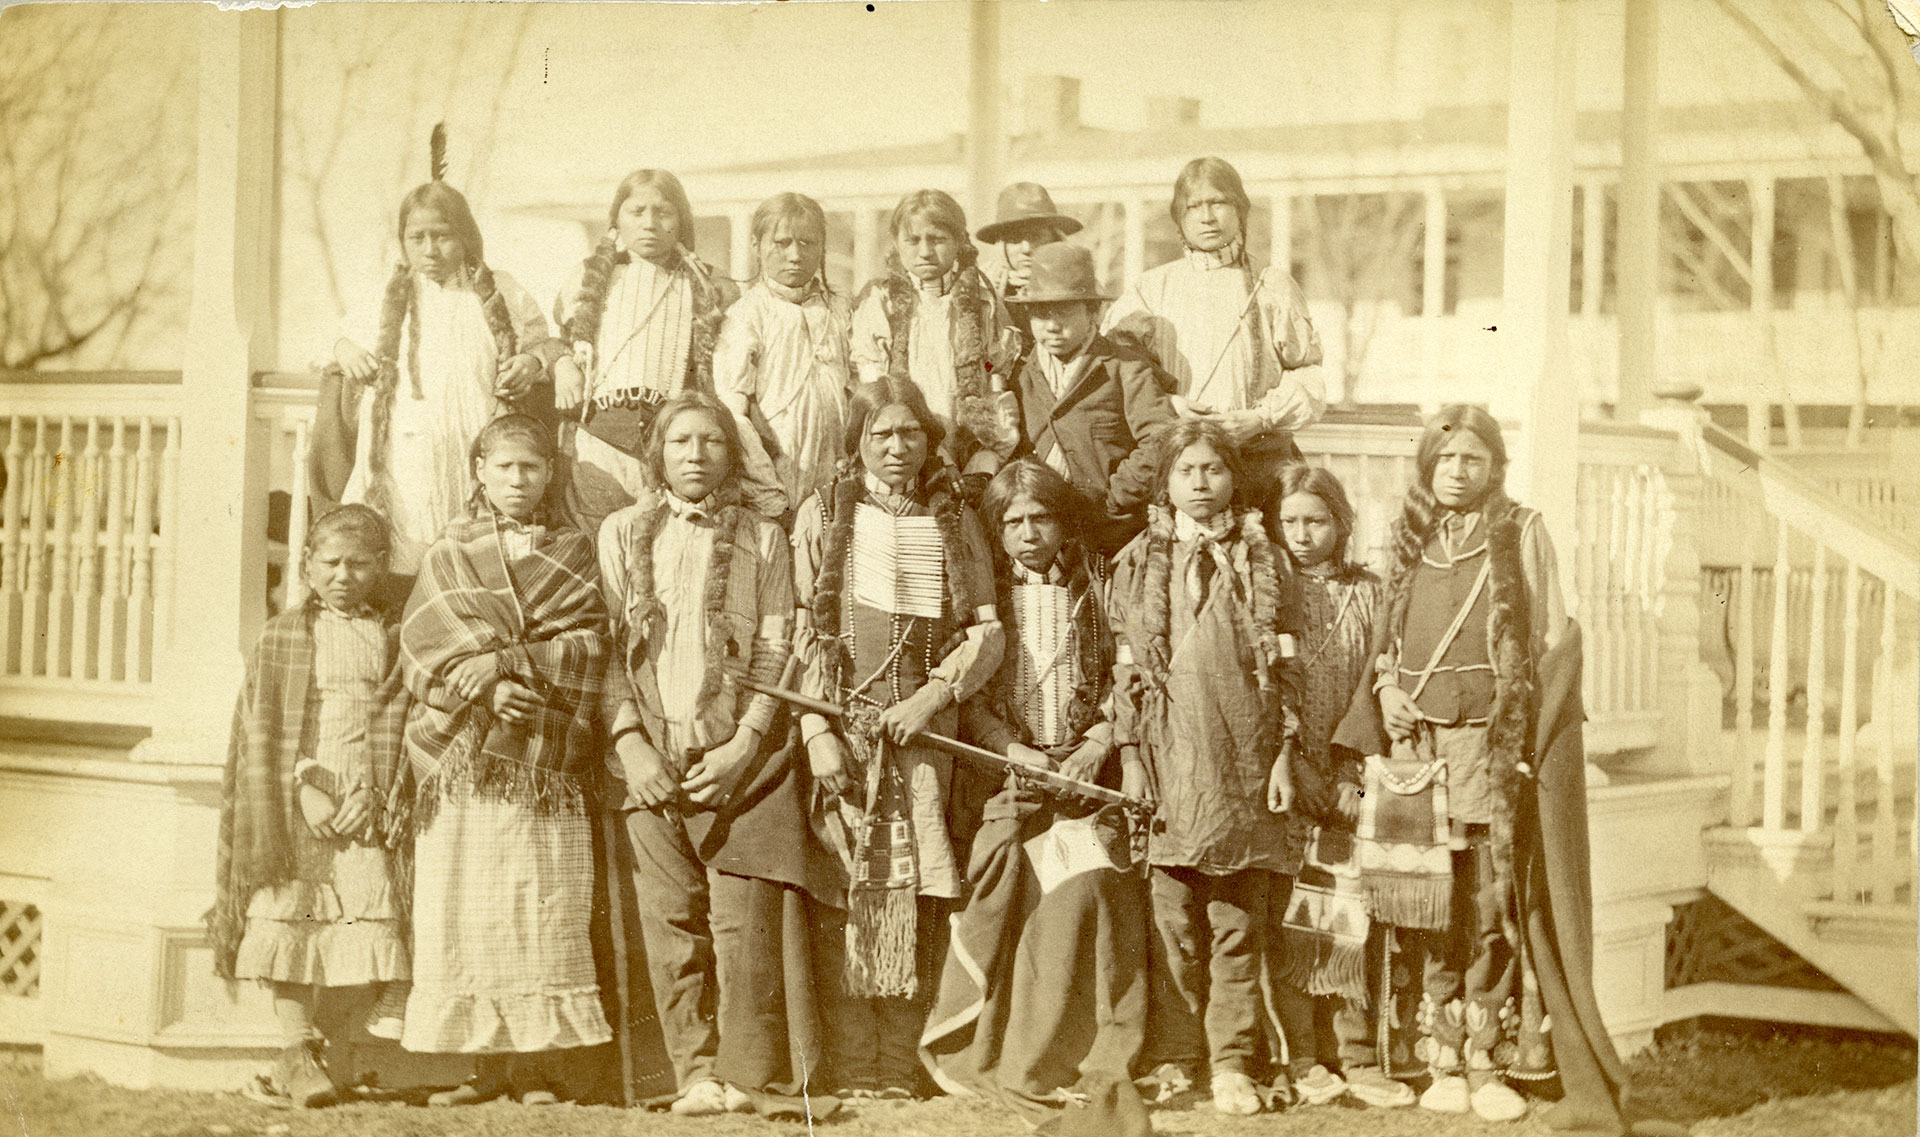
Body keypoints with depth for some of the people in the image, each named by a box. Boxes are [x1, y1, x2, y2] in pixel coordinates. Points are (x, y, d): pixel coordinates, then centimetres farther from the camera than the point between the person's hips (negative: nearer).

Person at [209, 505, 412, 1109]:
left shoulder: (393, 639, 9)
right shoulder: (281, 636, 7)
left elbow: (401, 728, 4)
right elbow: (262, 729, 1)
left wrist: (373, 796, -8)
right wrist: (306, 789, -10)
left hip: (368, 807, 1)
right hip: (296, 804, 0)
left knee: (368, 923, -6)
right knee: (289, 921, -7)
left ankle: (332, 1054, 5)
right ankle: (297, 1047, 0)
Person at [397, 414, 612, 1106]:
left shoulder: (573, 556, 13)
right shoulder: (449, 556, 13)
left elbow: (589, 651, 0)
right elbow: (423, 653, 1)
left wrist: (502, 659, -12)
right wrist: (486, 689, -14)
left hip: (546, 760, 0)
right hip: (462, 760, 0)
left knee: (539, 913, -6)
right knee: (464, 911, -4)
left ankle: (531, 1064, -2)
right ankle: (486, 1065, 0)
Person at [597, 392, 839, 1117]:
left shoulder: (762, 539, 10)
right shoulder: (622, 533, 11)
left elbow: (776, 652, 4)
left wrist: (745, 745, -8)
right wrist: (632, 744, -5)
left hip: (738, 757, -1)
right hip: (650, 757, 1)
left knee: (746, 921, -7)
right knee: (672, 921, -2)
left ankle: (753, 1076, -2)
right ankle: (698, 1075, 4)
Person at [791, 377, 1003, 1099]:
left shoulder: (955, 522, 12)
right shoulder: (825, 512, 7)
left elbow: (987, 630, 8)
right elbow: (803, 632, 2)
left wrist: (931, 696, -7)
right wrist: (818, 732, -8)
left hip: (926, 726, 2)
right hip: (844, 721, -2)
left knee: (917, 896, -3)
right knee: (848, 891, -7)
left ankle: (903, 1074, 0)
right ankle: (854, 1074, -4)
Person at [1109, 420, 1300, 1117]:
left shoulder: (1257, 558, 10)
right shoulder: (1140, 562, 10)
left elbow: (1283, 661, 9)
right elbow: (1127, 665, 8)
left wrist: (1285, 752, 2)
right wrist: (1129, 754, 0)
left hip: (1245, 758, 0)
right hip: (1172, 754, 0)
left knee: (1238, 921, 0)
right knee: (1173, 916, 0)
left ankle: (1232, 1063, 3)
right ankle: (1172, 1059, 6)